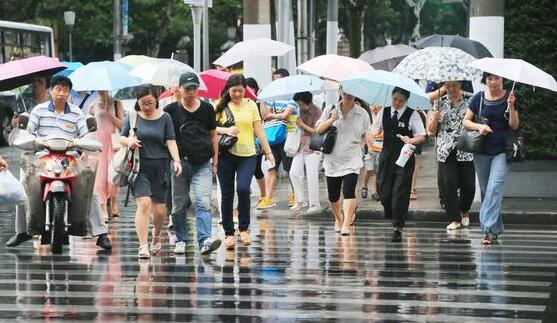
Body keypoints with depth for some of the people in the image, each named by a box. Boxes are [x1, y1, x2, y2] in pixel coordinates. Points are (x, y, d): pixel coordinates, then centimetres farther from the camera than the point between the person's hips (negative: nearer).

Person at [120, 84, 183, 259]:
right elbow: (121, 138, 10)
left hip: (160, 167, 1)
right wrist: (128, 141, -14)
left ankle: (157, 235, 35)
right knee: (144, 204, -17)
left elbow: (170, 141, 2)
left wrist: (176, 160, -13)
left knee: (160, 210, 3)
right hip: (139, 167, -1)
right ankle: (143, 246, -15)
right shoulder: (132, 117, 6)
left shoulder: (165, 118, 7)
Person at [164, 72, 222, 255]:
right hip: (180, 162, 0)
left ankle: (205, 241, -22)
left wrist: (215, 162, 13)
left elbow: (213, 136, 15)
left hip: (203, 164, 0)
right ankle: (180, 240, 19)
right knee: (179, 205, 7)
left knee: (203, 202, -13)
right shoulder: (171, 110, 3)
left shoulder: (207, 109, 7)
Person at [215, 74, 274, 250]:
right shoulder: (221, 106, 2)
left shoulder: (251, 105, 8)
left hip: (247, 155, 0)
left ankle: (244, 228, -3)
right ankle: (229, 233, 14)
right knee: (227, 195, 4)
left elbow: (259, 130, 9)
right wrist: (226, 130, -20)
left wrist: (268, 152, 5)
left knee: (243, 189, -20)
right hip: (226, 155, 0)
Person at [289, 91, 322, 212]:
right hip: (301, 146, 7)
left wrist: (302, 124, -12)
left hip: (313, 148, -7)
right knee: (294, 172, 2)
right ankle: (300, 201, 14)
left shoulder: (317, 112, -12)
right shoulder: (301, 110, 7)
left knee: (312, 177, -5)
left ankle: (315, 204, 3)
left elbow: (316, 131, -14)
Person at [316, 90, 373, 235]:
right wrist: (331, 120, -13)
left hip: (352, 160, -2)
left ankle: (346, 223, -19)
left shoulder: (362, 114, 4)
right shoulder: (330, 110, 5)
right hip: (332, 159, 2)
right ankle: (338, 218, 35)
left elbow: (367, 134, 8)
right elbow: (319, 129, 5)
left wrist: (369, 137, -16)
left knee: (349, 191, -18)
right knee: (333, 195, 9)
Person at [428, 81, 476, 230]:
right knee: (448, 185, -5)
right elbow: (431, 130, 10)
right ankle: (455, 219, 5)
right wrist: (435, 119, -10)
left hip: (466, 150, -1)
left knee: (468, 185, 2)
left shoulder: (470, 100, 3)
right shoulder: (440, 103, 8)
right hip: (446, 151, 1)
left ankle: (464, 212, 30)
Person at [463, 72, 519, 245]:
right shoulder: (479, 98, 4)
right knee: (485, 190, 8)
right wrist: (479, 126, -11)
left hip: (502, 151, -3)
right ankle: (496, 228, 20)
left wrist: (511, 106, -20)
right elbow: (466, 121, 8)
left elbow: (514, 126, -4)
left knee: (494, 188, -16)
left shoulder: (509, 98, 0)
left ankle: (489, 229, -21)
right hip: (481, 151, 3)